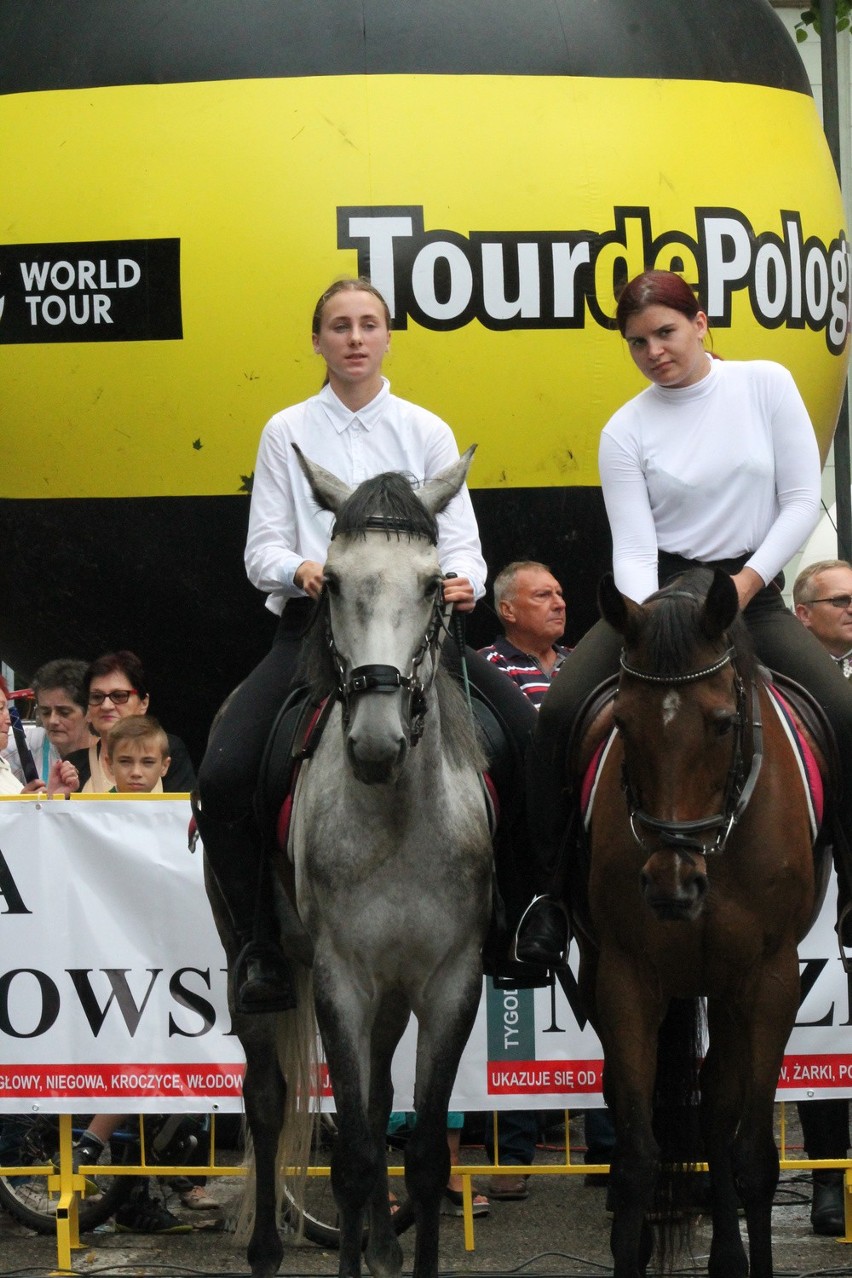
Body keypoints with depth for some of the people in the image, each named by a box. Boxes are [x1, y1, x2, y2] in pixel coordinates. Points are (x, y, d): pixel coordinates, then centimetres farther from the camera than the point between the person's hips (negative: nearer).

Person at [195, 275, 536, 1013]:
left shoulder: (425, 432, 11)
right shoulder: (288, 433, 9)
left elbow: (459, 540, 7)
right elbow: (263, 549, 4)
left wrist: (461, 581, -17)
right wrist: (300, 570, -19)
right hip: (313, 621, -1)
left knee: (535, 744, -20)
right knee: (223, 778, -23)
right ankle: (261, 945, -10)